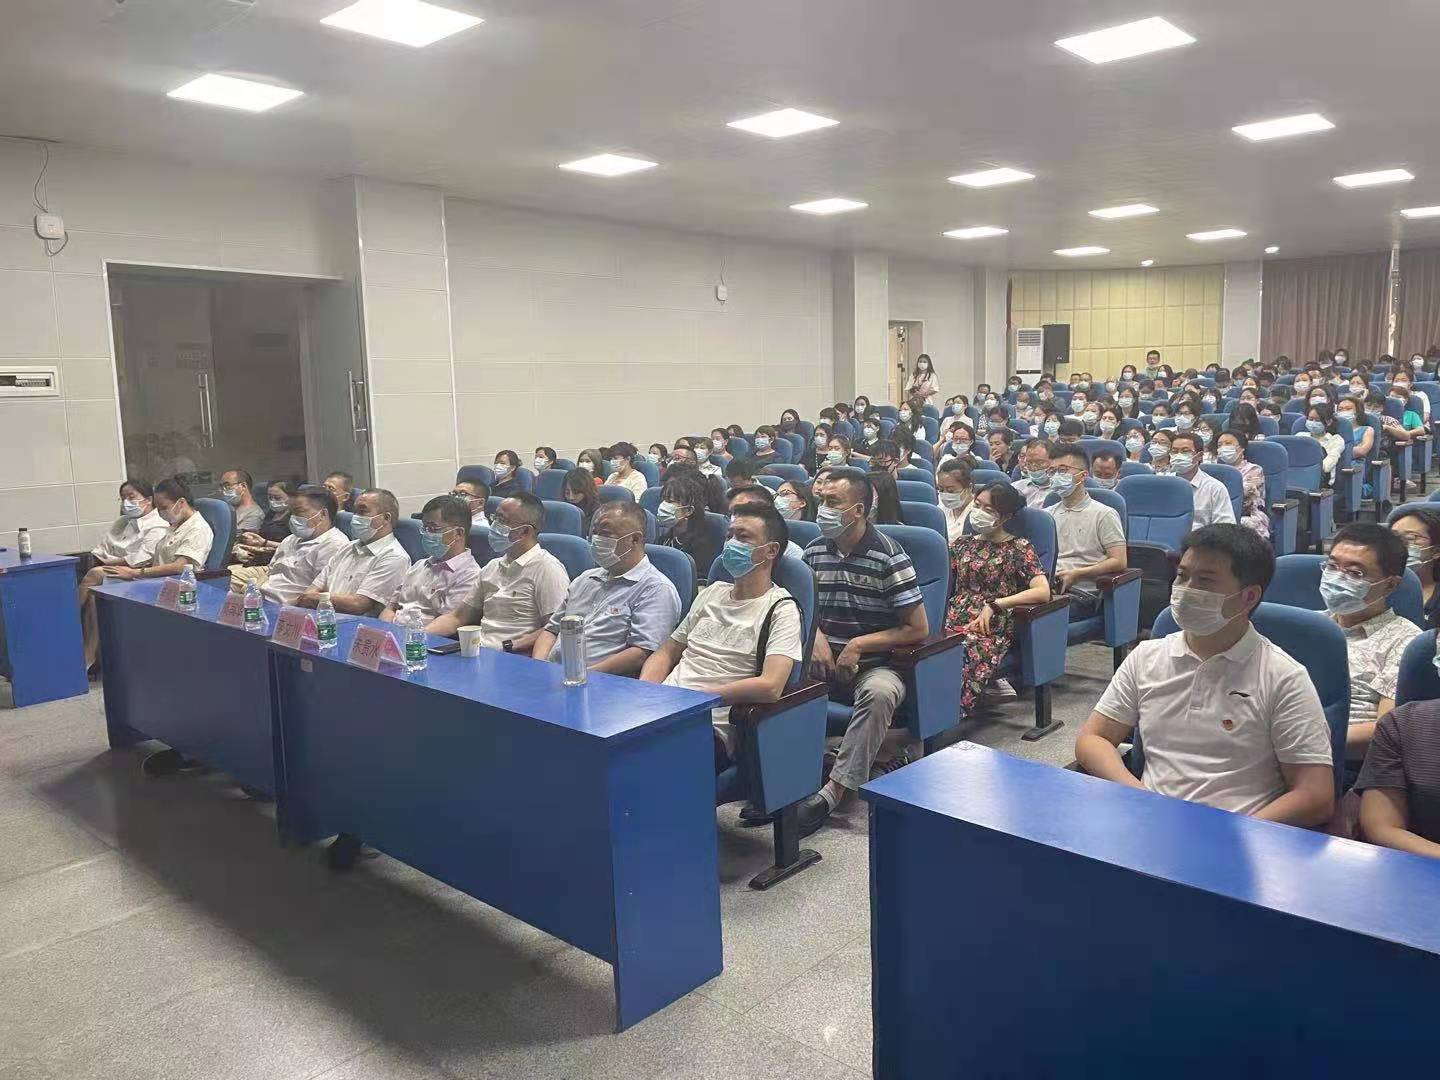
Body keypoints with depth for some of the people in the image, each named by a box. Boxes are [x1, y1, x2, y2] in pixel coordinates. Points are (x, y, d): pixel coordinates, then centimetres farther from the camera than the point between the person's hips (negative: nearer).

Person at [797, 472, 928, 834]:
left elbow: (918, 629, -8)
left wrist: (859, 645, -12)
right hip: (825, 664, 5)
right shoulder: (814, 550, 6)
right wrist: (816, 636, -2)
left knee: (879, 693, -38)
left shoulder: (888, 555, -9)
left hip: (874, 665, -4)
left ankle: (836, 788, -35)